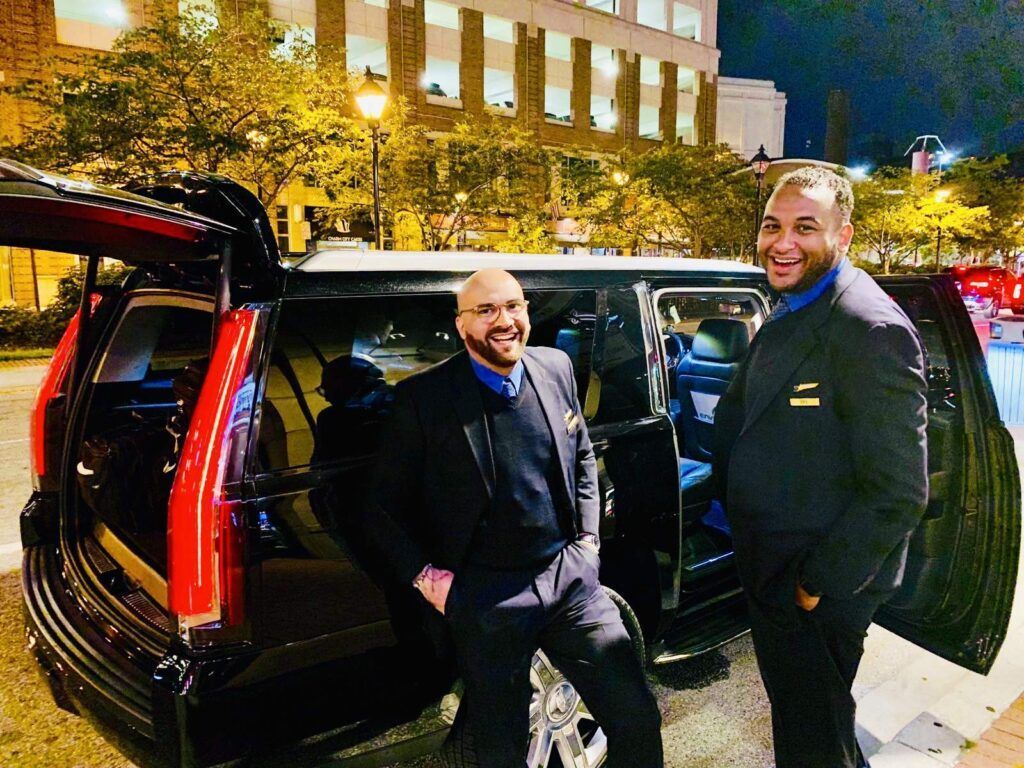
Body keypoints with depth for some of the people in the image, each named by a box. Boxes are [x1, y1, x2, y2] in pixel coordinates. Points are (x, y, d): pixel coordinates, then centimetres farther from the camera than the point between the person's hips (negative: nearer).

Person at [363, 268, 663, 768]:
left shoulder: (556, 369, 2)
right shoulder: (423, 397, -11)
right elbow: (386, 508, -3)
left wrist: (588, 535, 9)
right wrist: (425, 576, -10)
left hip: (571, 577, 4)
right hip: (486, 600, -3)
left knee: (639, 723, 7)